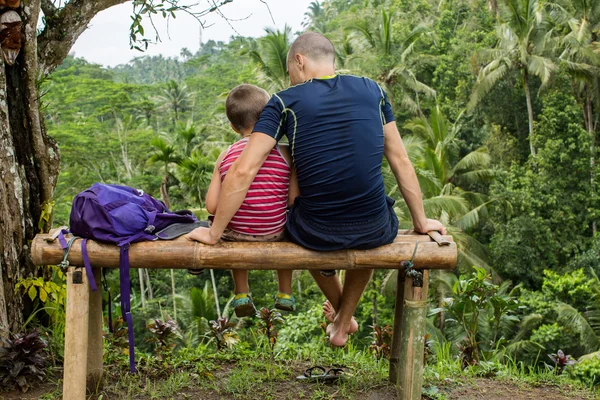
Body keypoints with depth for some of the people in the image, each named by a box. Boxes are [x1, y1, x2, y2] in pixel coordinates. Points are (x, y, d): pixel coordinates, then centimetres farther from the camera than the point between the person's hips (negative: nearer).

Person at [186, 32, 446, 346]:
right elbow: (401, 162, 7)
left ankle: (339, 308, 57)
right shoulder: (372, 91, 4)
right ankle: (341, 325, 47)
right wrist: (421, 222, 18)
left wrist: (213, 233, -3)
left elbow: (243, 172, -13)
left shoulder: (284, 102, -5)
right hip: (376, 231, 2)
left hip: (317, 234, -2)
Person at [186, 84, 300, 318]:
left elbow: (212, 206, -8)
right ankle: (285, 295, 40)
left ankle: (241, 295, 38)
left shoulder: (225, 157, -6)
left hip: (235, 235, 1)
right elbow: (295, 201, -13)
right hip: (274, 236, -1)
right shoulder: (284, 153, -11)